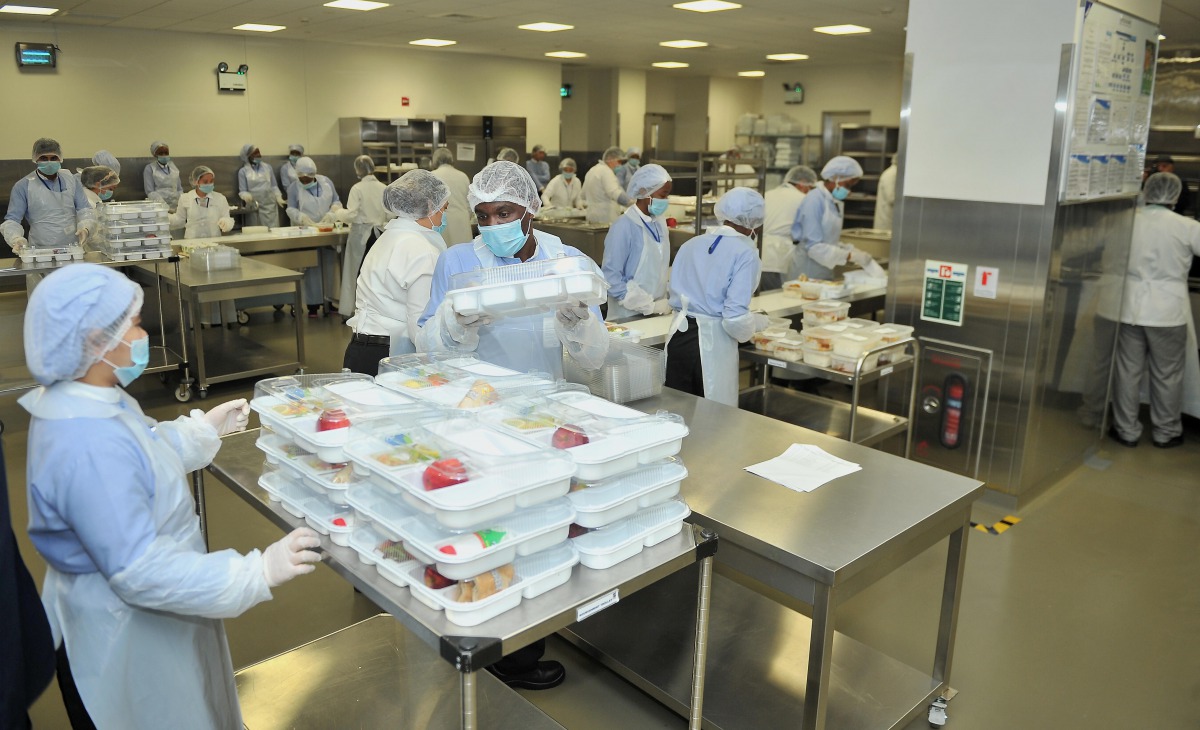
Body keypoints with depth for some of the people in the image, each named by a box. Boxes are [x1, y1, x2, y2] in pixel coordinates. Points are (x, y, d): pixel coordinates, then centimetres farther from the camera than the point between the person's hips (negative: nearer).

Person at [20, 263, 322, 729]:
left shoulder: (88, 405, -3)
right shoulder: (88, 449, -35)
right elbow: (140, 572, -33)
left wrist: (203, 429, 13)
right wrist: (258, 572, -32)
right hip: (123, 636, -9)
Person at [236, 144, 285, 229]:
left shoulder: (267, 167, 12)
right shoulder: (243, 171, 5)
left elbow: (274, 186, 14)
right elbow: (242, 191, 3)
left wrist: (279, 198, -1)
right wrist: (246, 196, -20)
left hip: (270, 206, 2)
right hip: (254, 208, -2)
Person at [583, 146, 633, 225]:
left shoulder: (591, 170, 17)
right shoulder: (606, 171, -12)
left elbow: (584, 195, 28)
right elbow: (614, 192, -29)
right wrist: (631, 202, -39)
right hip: (607, 218, -10)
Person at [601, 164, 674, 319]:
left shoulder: (660, 223, 5)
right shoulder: (624, 226, -14)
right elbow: (611, 278, -16)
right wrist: (649, 306, -17)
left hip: (658, 313, 6)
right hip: (628, 317, -6)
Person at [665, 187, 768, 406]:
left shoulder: (691, 244, 6)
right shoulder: (745, 252, -9)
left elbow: (675, 296, 11)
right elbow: (735, 317, -16)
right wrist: (758, 322, 4)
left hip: (678, 336, 5)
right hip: (713, 343, -5)